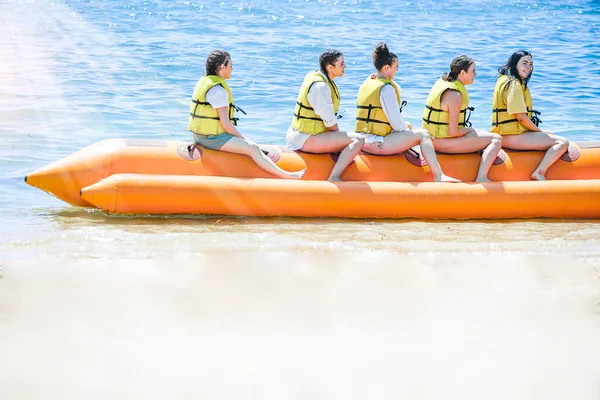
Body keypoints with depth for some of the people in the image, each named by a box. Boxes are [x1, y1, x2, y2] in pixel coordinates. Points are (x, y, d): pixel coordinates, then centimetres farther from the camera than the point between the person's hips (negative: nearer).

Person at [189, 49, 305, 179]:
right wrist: (243, 139, -5)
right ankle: (285, 175, -14)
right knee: (253, 148, -14)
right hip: (213, 138, -11)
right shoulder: (218, 90, -20)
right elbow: (226, 124, -20)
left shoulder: (204, 81, 13)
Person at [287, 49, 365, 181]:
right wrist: (339, 138, 1)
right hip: (305, 139, -11)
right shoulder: (320, 86, -19)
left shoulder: (313, 75, 11)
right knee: (357, 140, -22)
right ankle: (333, 178, -25)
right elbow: (330, 121, -15)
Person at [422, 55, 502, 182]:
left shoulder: (441, 82, 10)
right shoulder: (455, 95, -21)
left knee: (484, 134, 29)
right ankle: (481, 178, -23)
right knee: (496, 140, -12)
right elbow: (453, 132, -23)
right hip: (443, 142, -10)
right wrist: (469, 130, -4)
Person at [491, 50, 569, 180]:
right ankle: (539, 173, -20)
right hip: (512, 136, -11)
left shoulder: (505, 80, 20)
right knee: (562, 143, -16)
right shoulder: (514, 84, -12)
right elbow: (521, 116, -18)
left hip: (505, 134, 11)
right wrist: (539, 131, -3)